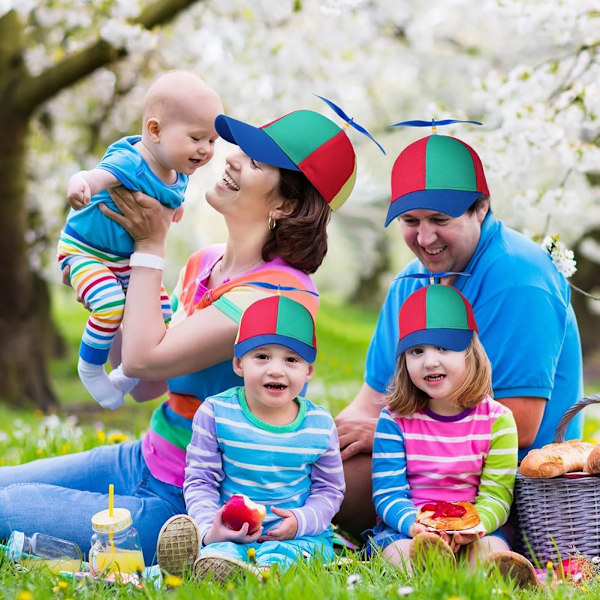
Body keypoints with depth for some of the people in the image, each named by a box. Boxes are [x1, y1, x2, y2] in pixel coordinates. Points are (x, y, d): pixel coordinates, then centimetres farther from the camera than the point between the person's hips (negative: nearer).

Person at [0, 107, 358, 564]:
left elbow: (143, 359, -26)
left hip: (179, 506, -9)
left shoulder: (282, 294, -22)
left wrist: (150, 247, -15)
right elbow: (142, 386, 4)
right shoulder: (205, 263, 5)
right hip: (141, 461, 9)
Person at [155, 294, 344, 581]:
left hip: (299, 536, 0)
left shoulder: (321, 425, 3)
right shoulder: (216, 413, -1)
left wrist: (301, 520, -11)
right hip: (230, 534, 1)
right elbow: (199, 481, 1)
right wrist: (210, 529, -18)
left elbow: (329, 490, 11)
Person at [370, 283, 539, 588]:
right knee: (401, 550, -34)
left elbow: (496, 494, -2)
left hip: (469, 529, 1)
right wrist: (415, 525, -28)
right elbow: (387, 493, -5)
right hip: (405, 528, -1)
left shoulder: (497, 419, 2)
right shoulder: (395, 419, 0)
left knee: (494, 547, -32)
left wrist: (474, 526, -26)